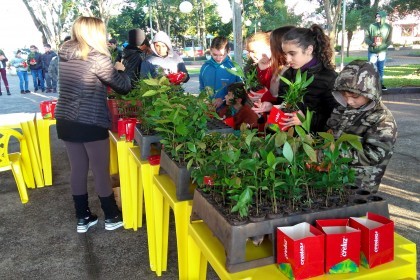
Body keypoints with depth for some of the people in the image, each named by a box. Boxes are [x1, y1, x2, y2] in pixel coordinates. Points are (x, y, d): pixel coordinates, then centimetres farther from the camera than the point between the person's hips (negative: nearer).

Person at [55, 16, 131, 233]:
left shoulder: (64, 55, 6)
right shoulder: (97, 58, -14)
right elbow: (124, 87, -9)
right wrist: (119, 69, 10)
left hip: (65, 121, 7)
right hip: (91, 123, -7)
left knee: (77, 170, 15)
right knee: (101, 172, 7)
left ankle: (83, 218, 27)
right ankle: (112, 218, 22)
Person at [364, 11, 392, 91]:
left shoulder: (388, 27, 1)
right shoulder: (371, 26, -2)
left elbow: (389, 41, 1)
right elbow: (366, 37, -1)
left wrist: (382, 47, -16)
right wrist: (371, 43, -20)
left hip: (382, 52, 1)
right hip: (372, 52, -1)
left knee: (381, 69, 10)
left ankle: (380, 84, 21)